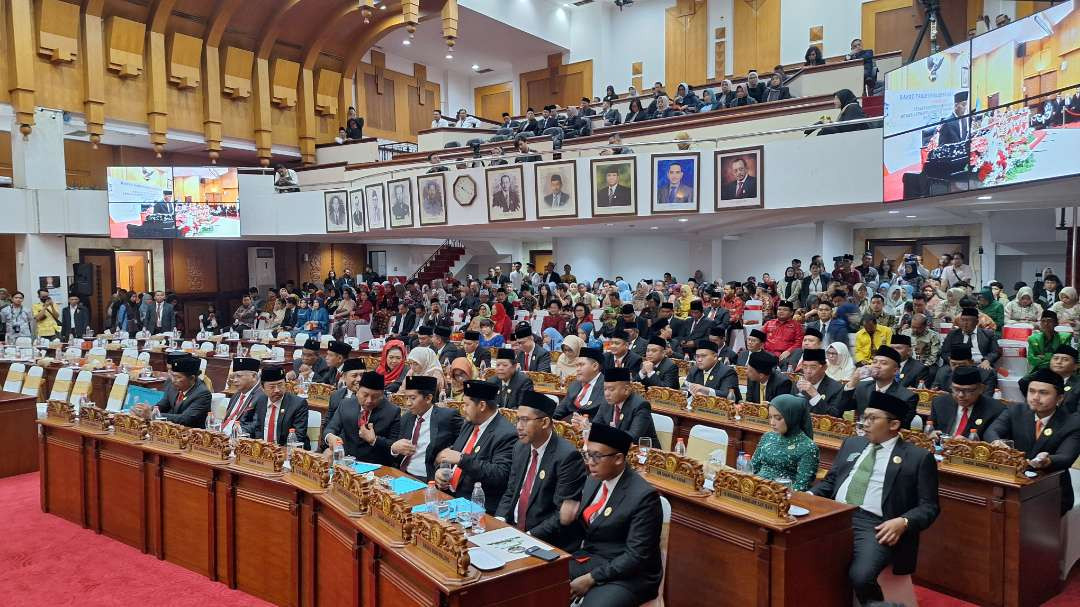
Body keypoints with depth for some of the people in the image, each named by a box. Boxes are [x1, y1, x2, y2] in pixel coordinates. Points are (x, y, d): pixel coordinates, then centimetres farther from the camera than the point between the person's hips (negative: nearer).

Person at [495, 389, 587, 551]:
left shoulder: (567, 456, -17)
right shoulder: (521, 447, 6)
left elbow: (565, 513, -18)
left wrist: (530, 535, -21)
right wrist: (499, 520, -3)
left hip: (547, 542, -7)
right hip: (513, 530, 7)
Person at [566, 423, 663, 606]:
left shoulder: (643, 495, -19)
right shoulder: (593, 480, 4)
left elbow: (636, 556, -19)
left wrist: (591, 578, -20)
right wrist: (571, 518, -9)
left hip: (626, 574, -6)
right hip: (587, 559, 7)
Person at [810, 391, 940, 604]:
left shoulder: (918, 457, 6)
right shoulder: (852, 444, 21)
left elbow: (928, 507, 3)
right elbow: (830, 481, 22)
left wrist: (903, 522, -16)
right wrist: (809, 496, 2)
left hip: (874, 525, -4)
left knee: (860, 576, -30)